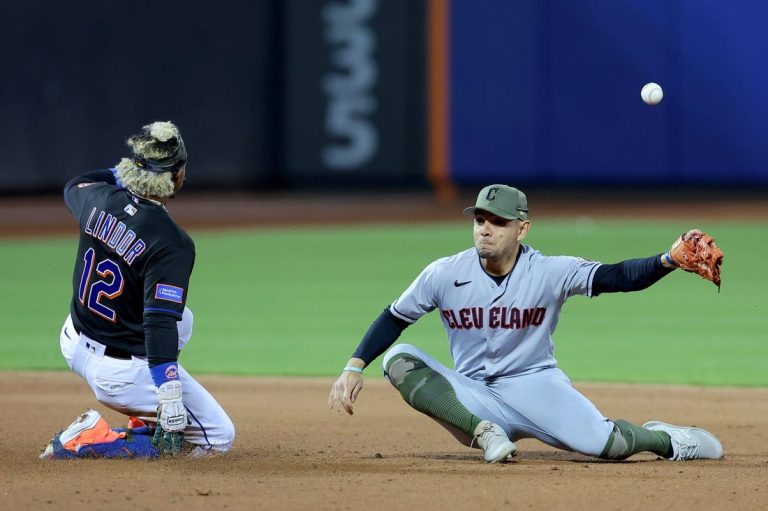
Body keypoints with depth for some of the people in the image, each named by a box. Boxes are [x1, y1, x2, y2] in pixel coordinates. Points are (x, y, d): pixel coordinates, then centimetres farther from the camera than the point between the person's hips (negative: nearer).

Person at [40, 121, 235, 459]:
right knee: (219, 438, 2)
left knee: (182, 316, 30)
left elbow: (73, 187, 20)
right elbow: (159, 325, -32)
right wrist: (171, 402, -33)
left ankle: (143, 421, 28)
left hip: (74, 342, 9)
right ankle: (88, 441, -7)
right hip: (120, 372, -9)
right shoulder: (173, 243, -26)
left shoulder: (99, 198, -7)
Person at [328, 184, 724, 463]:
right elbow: (394, 319, 5)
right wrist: (354, 368, -6)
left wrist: (669, 261, -40)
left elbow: (619, 277, -22)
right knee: (399, 359, -22)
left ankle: (663, 439, 12)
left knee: (606, 444, -25)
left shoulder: (551, 272, -11)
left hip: (535, 385, -2)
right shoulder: (445, 274, -5)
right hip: (474, 397, 2)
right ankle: (484, 432, -26)